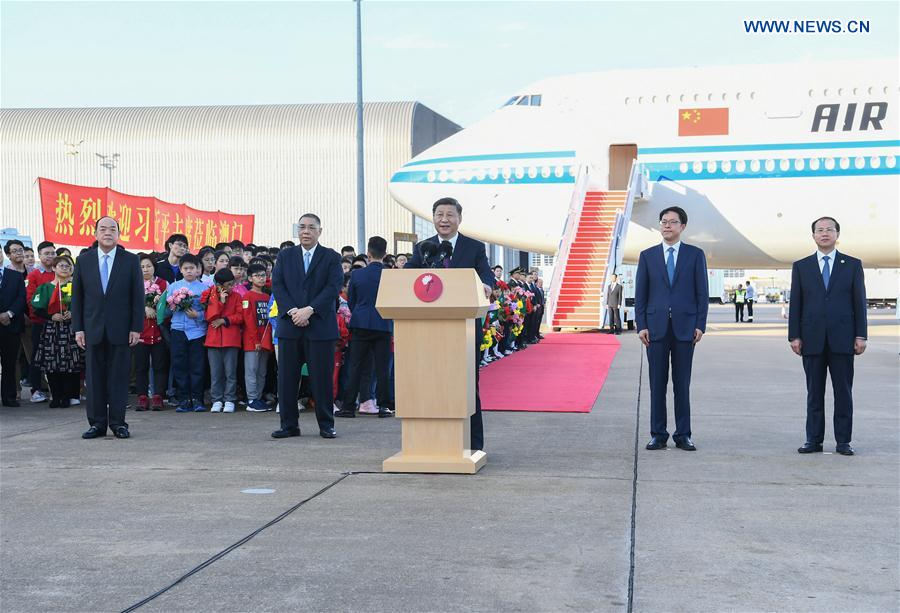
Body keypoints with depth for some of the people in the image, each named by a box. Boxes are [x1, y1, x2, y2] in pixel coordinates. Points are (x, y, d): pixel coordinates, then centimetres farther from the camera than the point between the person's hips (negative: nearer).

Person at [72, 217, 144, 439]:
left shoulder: (131, 260, 3)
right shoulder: (84, 261, 7)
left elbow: (138, 296, 1)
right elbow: (77, 297, 7)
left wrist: (136, 328, -5)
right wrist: (78, 328, 1)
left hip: (120, 329, -1)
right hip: (93, 329, 2)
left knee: (119, 377, 1)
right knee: (95, 378, 4)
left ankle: (117, 422, 8)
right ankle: (97, 423, 11)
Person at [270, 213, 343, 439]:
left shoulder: (331, 257, 5)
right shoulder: (285, 256, 13)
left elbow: (333, 287, -5)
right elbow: (277, 285, 4)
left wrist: (310, 310, -15)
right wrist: (292, 311, -11)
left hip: (321, 325, -2)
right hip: (289, 325, 2)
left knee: (322, 377, 0)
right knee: (287, 378, 3)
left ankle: (326, 425, 10)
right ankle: (289, 425, 11)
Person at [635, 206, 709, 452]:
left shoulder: (695, 255, 6)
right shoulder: (647, 256, 8)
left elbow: (702, 292, 4)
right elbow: (640, 293, 6)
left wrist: (700, 325, -4)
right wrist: (641, 325, -2)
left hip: (685, 327, -1)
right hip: (656, 327, 1)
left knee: (682, 384, 4)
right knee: (657, 384, 3)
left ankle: (683, 435, 11)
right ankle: (658, 435, 9)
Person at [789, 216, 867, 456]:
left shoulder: (852, 265, 7)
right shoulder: (801, 266, 8)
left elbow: (859, 302, 4)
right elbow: (795, 304, 6)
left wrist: (861, 335, -2)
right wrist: (794, 336, -1)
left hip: (842, 338, -1)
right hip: (812, 339, 1)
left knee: (843, 391, 2)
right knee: (814, 392, 5)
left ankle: (843, 441, 8)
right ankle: (814, 440, 10)